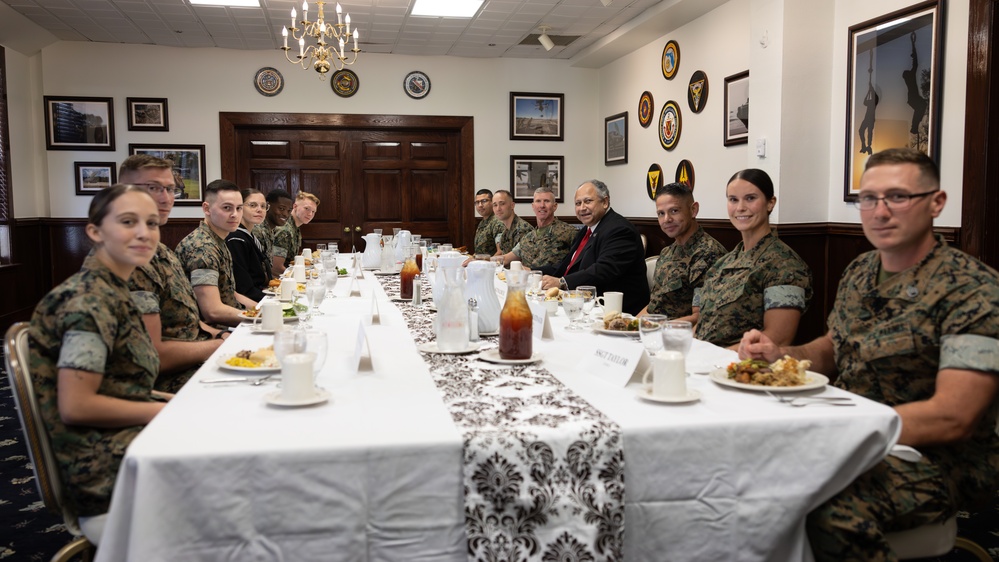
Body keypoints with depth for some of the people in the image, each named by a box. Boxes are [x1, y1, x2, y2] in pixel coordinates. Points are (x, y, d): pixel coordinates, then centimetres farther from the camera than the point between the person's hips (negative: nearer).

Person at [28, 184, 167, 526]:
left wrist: (172, 400, 5)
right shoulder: (90, 302, -19)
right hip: (108, 472, -9)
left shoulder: (112, 292, 10)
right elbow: (75, 406, -22)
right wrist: (164, 411, -15)